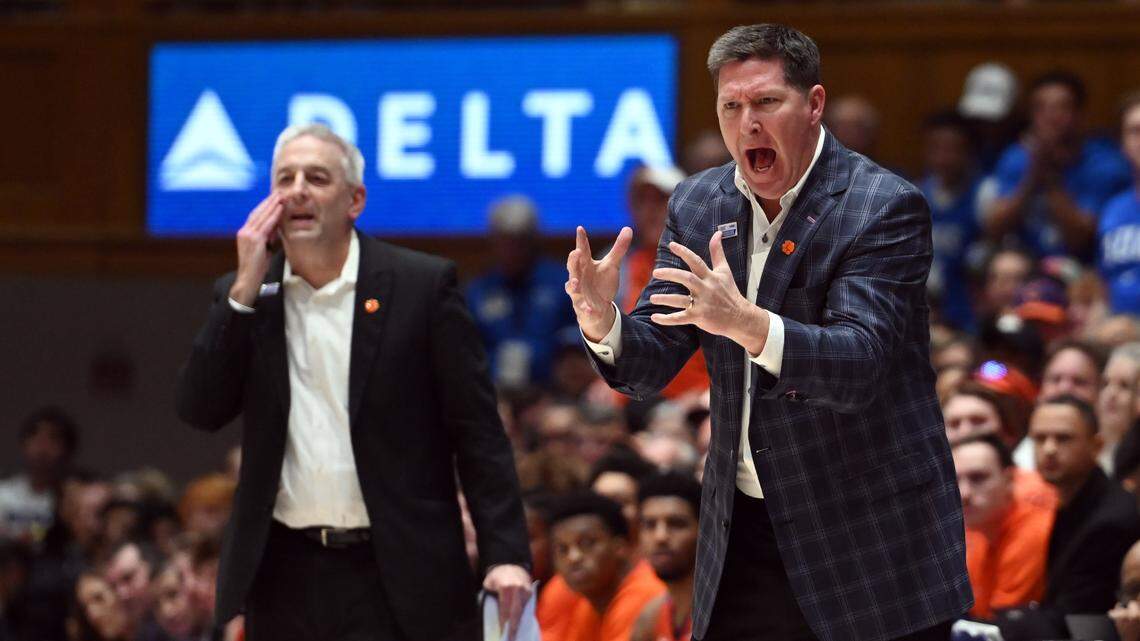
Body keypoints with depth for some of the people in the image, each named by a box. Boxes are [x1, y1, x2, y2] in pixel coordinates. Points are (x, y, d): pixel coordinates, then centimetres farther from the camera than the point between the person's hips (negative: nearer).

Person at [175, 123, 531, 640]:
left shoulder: (422, 285, -1)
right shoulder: (243, 297, 9)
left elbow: (477, 433, -3)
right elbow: (200, 411, -2)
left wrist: (505, 553, -12)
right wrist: (246, 289, -8)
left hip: (396, 575, -3)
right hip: (286, 573, 3)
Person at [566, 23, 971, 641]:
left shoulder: (886, 208, -13)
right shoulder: (697, 206, 5)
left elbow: (859, 364, -24)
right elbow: (649, 363, 4)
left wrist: (746, 324, -40)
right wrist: (602, 322, -19)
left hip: (872, 540, -5)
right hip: (744, 537, 5)